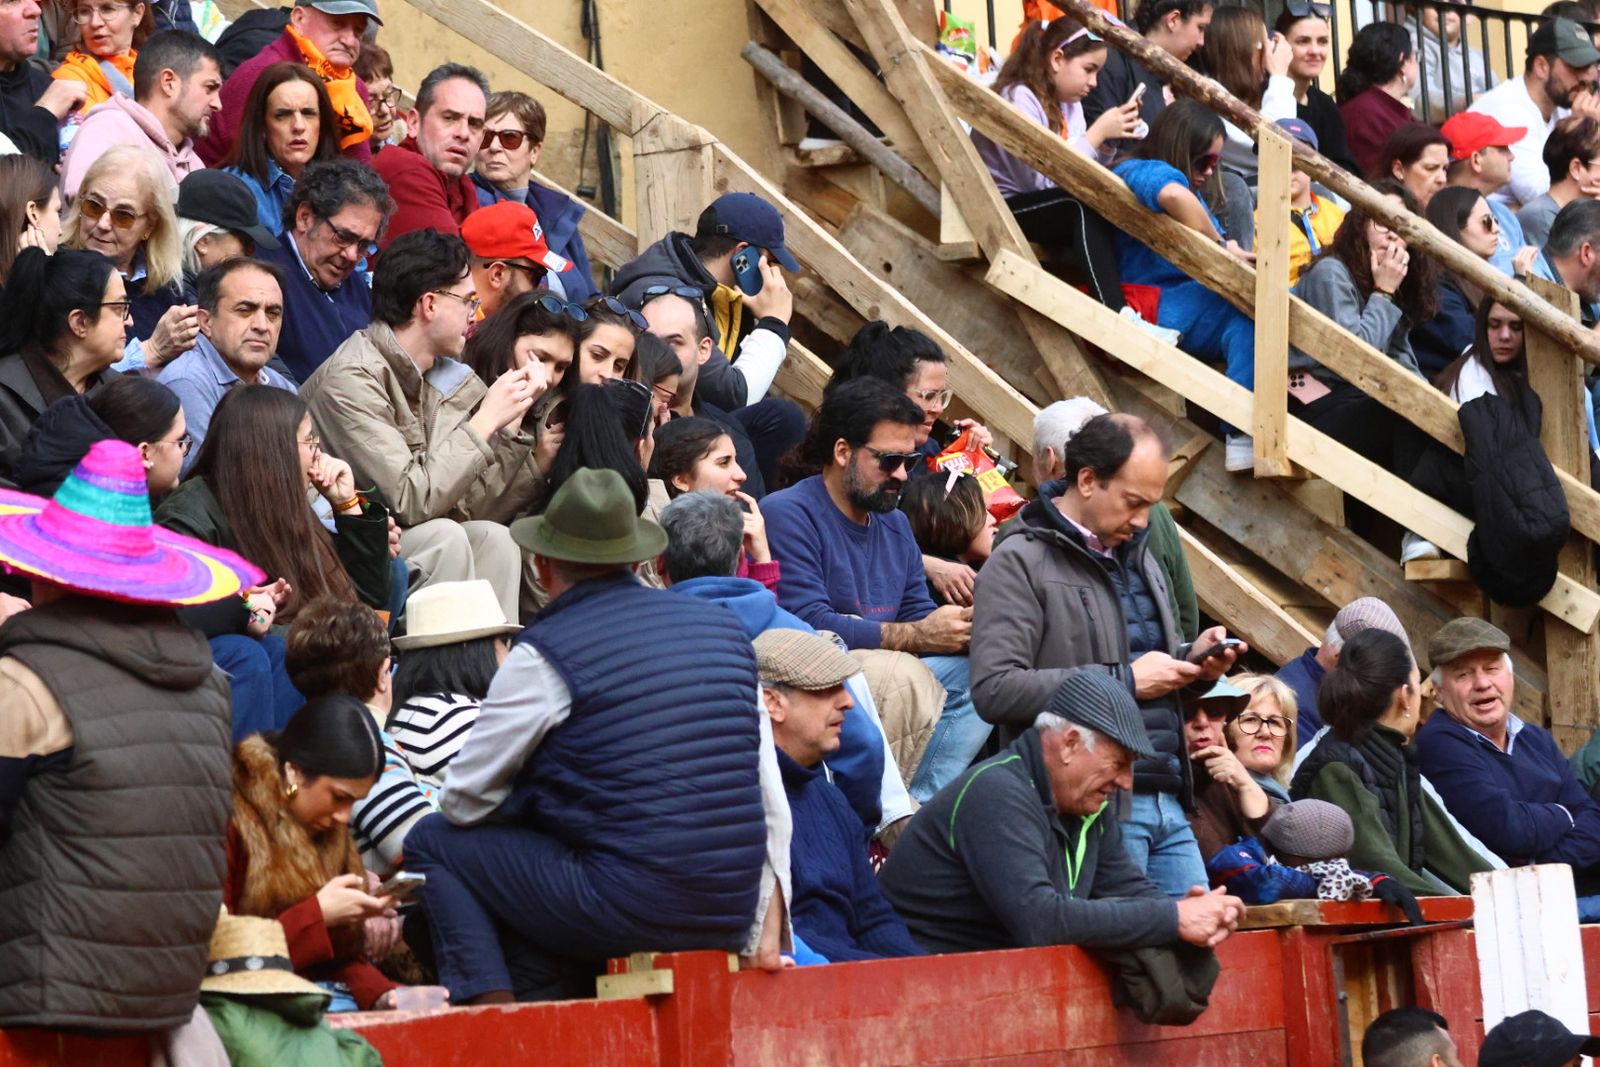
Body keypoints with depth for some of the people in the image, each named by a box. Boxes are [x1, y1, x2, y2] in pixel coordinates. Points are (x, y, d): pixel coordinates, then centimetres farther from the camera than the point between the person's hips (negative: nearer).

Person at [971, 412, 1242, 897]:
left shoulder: (1136, 553, 20)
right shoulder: (1020, 562, -7)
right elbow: (994, 691, -18)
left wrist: (1194, 662, 8)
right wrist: (1124, 681, -16)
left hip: (1167, 801, 8)